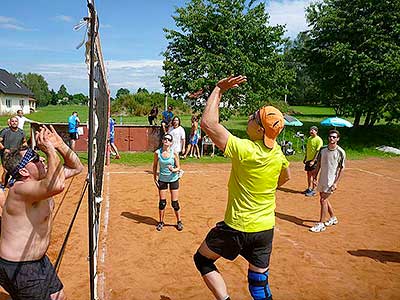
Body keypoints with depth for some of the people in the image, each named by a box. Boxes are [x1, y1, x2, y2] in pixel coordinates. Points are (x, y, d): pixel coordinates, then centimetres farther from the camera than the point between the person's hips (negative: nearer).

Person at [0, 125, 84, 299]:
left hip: (39, 260, 9)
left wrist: (60, 145, -10)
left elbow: (76, 168, 5)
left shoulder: (40, 180, -1)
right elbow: (57, 185, -51)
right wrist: (50, 149, -37)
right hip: (18, 269, -9)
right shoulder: (21, 189, -30)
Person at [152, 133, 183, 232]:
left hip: (173, 179, -1)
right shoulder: (157, 153, -8)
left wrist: (173, 170, -28)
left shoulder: (174, 153, -13)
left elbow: (178, 167, -7)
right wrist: (155, 178, 3)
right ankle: (161, 222, 27)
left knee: (175, 203, 3)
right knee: (162, 202, 7)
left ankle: (179, 221, 24)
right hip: (162, 179, 1)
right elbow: (155, 166, 6)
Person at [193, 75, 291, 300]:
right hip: (266, 229, 6)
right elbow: (286, 177, 17)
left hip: (237, 229, -6)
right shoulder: (278, 153, -5)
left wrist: (219, 90, -15)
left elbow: (208, 123, -24)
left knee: (202, 259, 17)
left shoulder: (245, 149, -24)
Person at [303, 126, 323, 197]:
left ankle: (313, 190, 3)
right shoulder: (309, 138, 12)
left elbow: (318, 151, -17)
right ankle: (309, 188, 23)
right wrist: (305, 158, 17)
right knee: (308, 174, 12)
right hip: (308, 159, 8)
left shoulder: (319, 140, -12)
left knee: (313, 175, -4)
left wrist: (313, 161, -21)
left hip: (314, 160, -7)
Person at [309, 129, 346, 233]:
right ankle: (333, 218, 36)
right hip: (322, 179, 6)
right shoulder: (323, 149, 3)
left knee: (323, 200, -8)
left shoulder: (340, 152, -12)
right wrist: (315, 177, 8)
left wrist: (336, 182, -15)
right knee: (325, 200, 15)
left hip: (331, 180, -6)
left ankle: (321, 224, 2)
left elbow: (341, 169, -10)